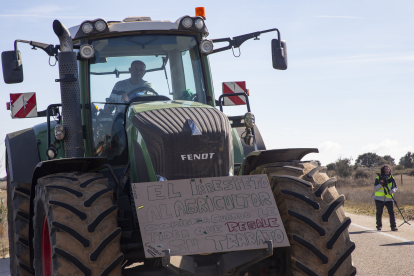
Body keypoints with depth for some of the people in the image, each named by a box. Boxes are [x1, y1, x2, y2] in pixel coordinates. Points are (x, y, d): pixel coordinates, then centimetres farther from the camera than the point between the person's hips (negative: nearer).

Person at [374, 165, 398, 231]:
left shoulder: (391, 178, 7)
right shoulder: (378, 178, 1)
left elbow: (395, 187, 7)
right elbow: (375, 188, -3)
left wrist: (392, 191, -15)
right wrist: (381, 184, -20)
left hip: (389, 199, 1)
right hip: (379, 199, -1)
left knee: (391, 212, -10)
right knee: (379, 213, 7)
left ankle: (393, 226, -7)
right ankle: (379, 226, 21)